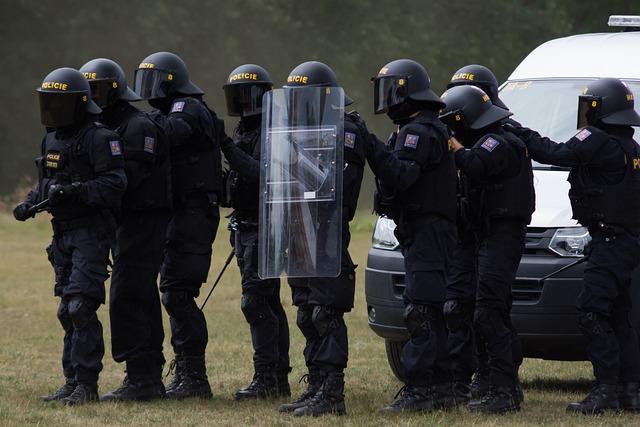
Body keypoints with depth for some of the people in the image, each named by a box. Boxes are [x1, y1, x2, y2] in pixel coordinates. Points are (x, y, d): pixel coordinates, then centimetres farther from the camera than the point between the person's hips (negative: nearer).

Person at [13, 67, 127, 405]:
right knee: (67, 310, 10)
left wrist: (75, 191, -28)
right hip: (63, 234, 9)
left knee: (81, 307, -14)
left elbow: (115, 183, -20)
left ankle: (87, 385, -12)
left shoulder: (97, 138, -13)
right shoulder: (51, 139, 13)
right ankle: (73, 382, 16)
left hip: (91, 234, -9)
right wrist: (31, 203, 7)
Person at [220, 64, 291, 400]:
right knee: (269, 303, 12)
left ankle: (266, 378, -14)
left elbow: (262, 174, -27)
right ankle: (279, 378, 16)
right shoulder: (244, 132, 17)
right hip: (247, 229, 10)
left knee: (256, 301, -14)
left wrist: (229, 149, -28)